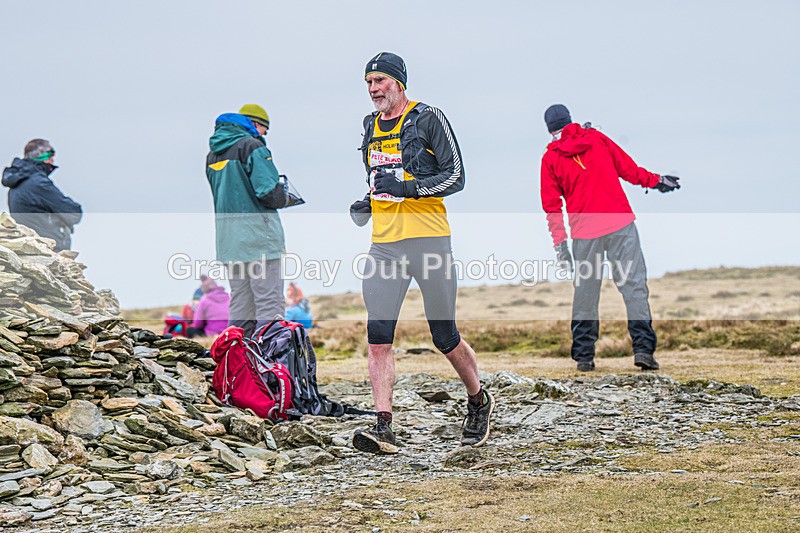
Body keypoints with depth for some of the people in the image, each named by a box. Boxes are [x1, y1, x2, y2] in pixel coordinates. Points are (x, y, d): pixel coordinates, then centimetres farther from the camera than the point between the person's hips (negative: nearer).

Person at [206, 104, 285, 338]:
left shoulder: (214, 153, 15)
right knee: (269, 302, -7)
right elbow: (268, 191, -18)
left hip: (227, 235, 8)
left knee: (240, 304, 13)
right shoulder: (252, 146, -10)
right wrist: (284, 195, 4)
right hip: (256, 231, -8)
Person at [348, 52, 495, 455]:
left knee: (445, 337, 4)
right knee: (378, 338, -9)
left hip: (429, 240, -5)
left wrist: (407, 188, -18)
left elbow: (455, 176, -7)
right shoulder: (371, 127, 17)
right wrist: (366, 205, 9)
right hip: (384, 245, 5)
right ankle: (383, 428, -11)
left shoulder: (428, 119, -2)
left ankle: (479, 402, 28)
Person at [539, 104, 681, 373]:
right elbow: (627, 167, 14)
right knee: (634, 284, -1)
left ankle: (583, 356, 13)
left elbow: (552, 205, 3)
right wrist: (656, 181, 28)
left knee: (585, 293, 10)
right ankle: (643, 348, -10)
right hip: (620, 222, 0)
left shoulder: (550, 158, 5)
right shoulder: (596, 137, 8)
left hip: (584, 233, 0)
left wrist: (559, 241, 4)